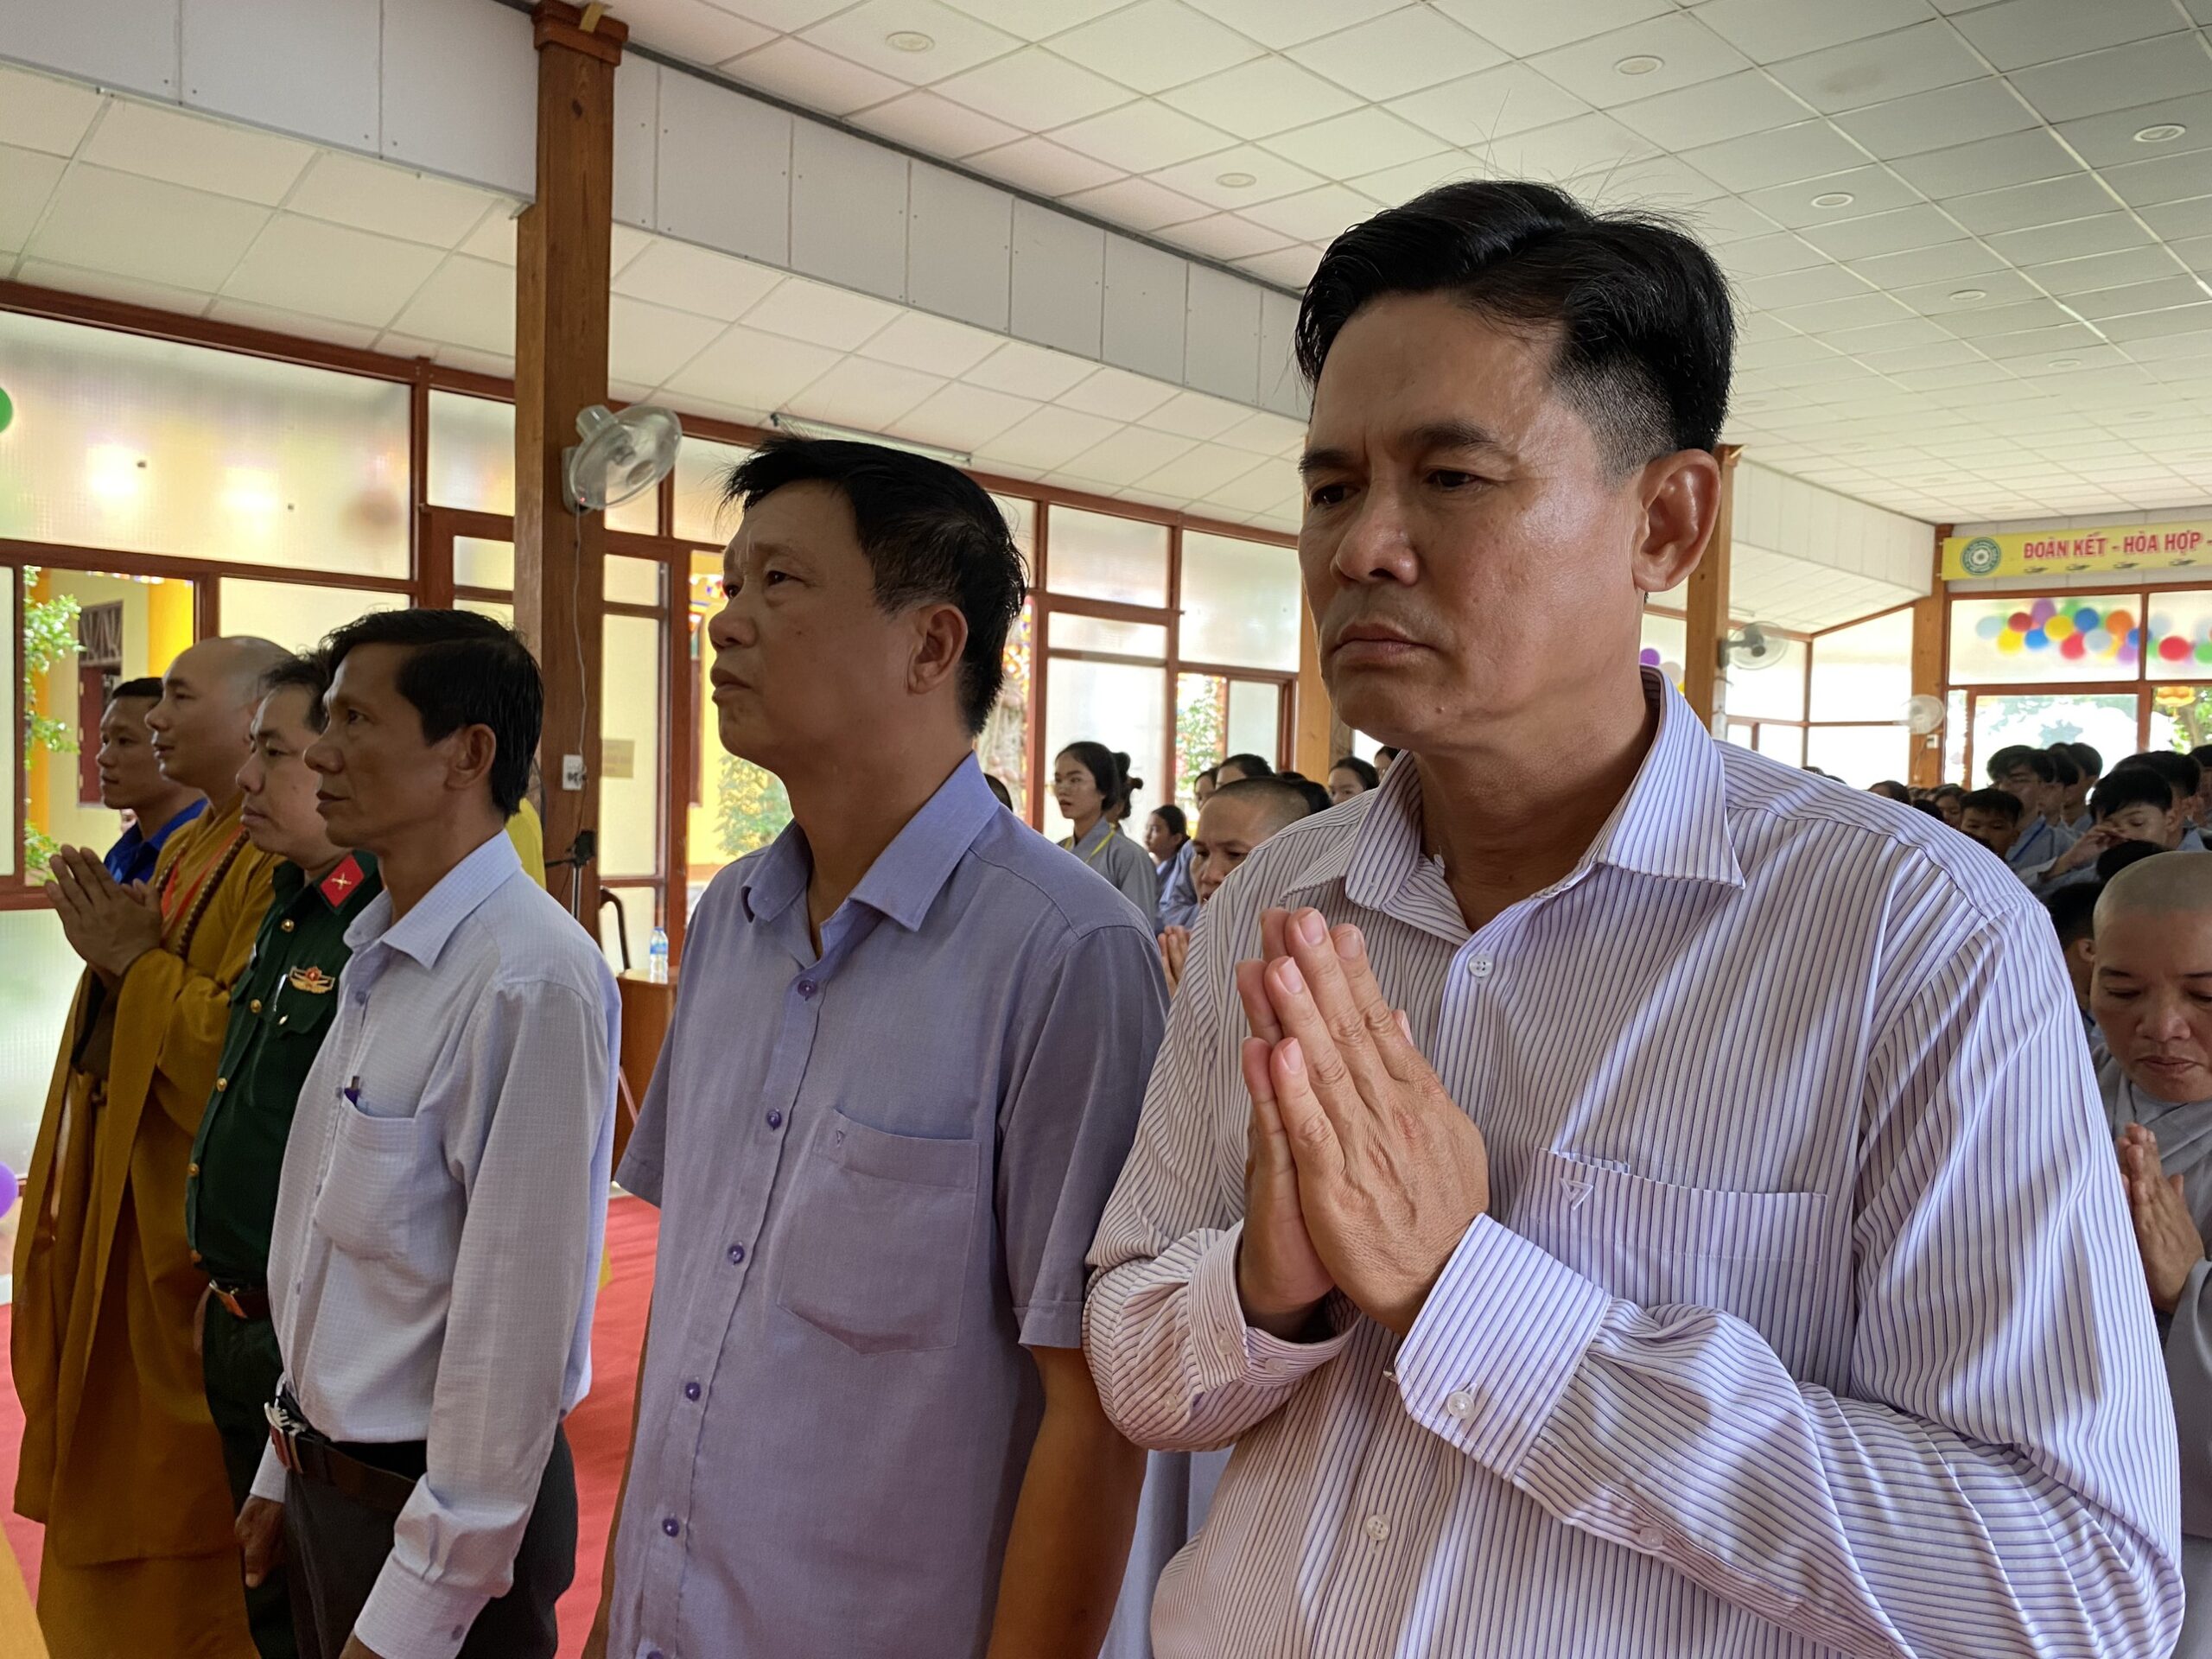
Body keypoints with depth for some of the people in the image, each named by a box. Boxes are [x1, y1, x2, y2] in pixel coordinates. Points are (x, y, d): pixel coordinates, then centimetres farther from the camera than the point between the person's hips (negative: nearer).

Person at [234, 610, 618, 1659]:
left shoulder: (530, 981, -26)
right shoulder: (377, 958, 3)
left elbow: (514, 1322, -24)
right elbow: (324, 1252, 10)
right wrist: (289, 1466, 15)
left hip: (436, 1502, -8)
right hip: (326, 1484, 8)